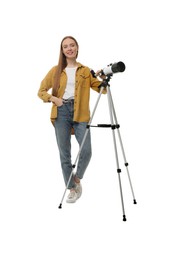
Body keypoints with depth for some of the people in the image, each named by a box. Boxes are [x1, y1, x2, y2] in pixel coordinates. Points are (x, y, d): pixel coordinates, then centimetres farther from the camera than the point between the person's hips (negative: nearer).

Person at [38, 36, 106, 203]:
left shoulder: (85, 70, 11)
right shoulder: (55, 70, 10)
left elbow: (102, 89, 6)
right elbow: (41, 91, 12)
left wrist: (104, 78, -14)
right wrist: (53, 99, -5)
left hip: (80, 114, 0)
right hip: (61, 113, 1)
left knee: (86, 151, -13)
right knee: (64, 153, 2)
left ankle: (77, 178, 15)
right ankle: (72, 188, 15)